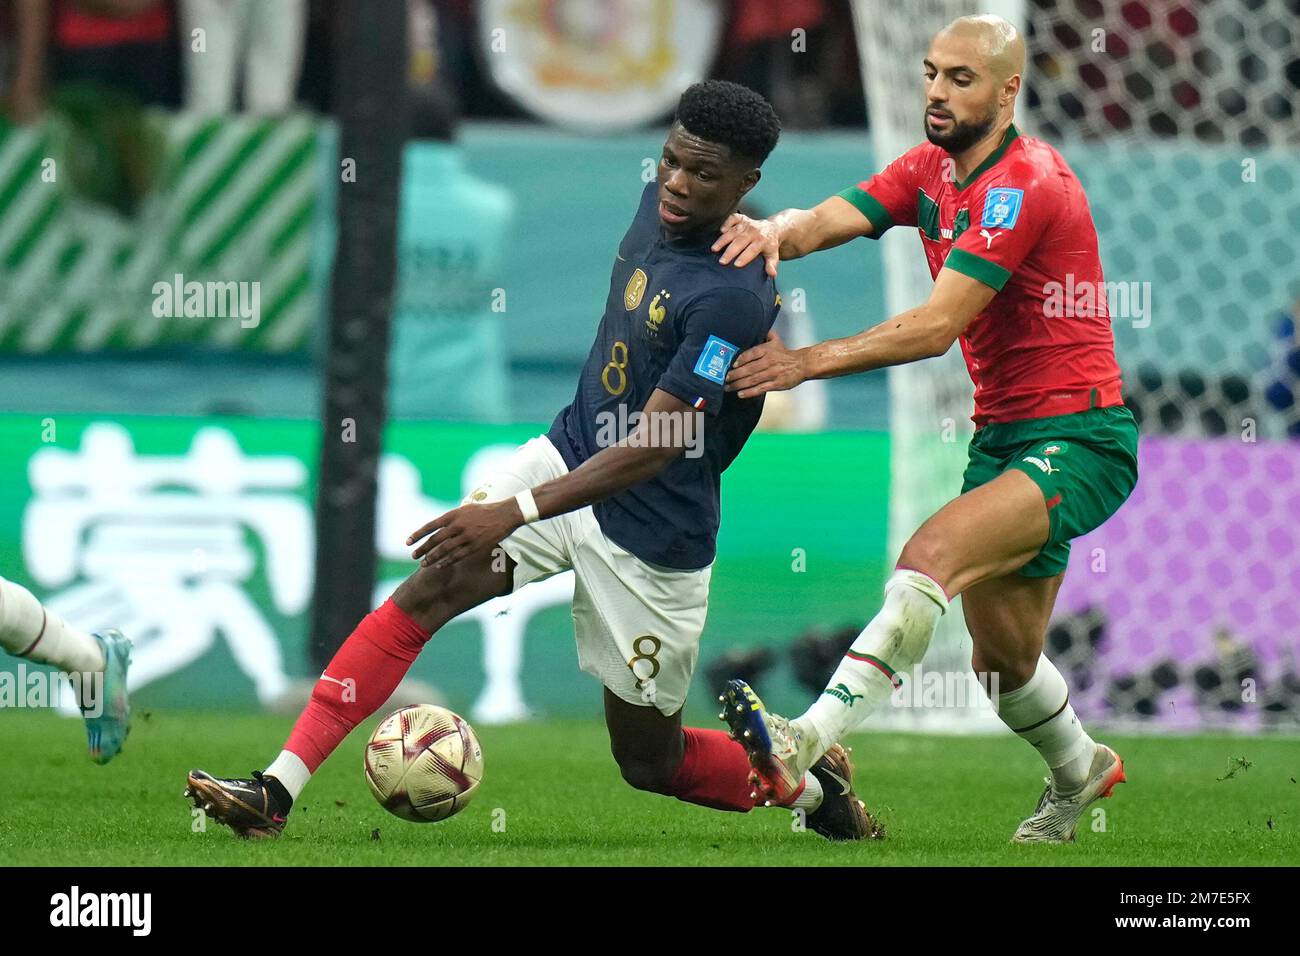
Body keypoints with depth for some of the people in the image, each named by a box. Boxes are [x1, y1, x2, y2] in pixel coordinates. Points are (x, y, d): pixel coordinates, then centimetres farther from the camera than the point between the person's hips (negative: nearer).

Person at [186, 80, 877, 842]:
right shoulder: (660, 204, -1)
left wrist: (516, 512, -33)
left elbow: (652, 449, -29)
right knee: (423, 594, -13)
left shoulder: (733, 299, -26)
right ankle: (278, 790, -15)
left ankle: (814, 784, 33)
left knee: (650, 762, 6)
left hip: (650, 536, -7)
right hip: (571, 456, 7)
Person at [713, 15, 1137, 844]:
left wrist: (806, 363, -31)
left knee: (934, 553, -31)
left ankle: (806, 746, -44)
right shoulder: (934, 169, 9)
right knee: (1003, 658, 16)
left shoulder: (1024, 185, -18)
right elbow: (829, 221, -5)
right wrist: (775, 232, -29)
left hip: (1078, 440, -9)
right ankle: (1078, 773, 45)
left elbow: (937, 327, -25)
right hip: (1001, 435, 9)